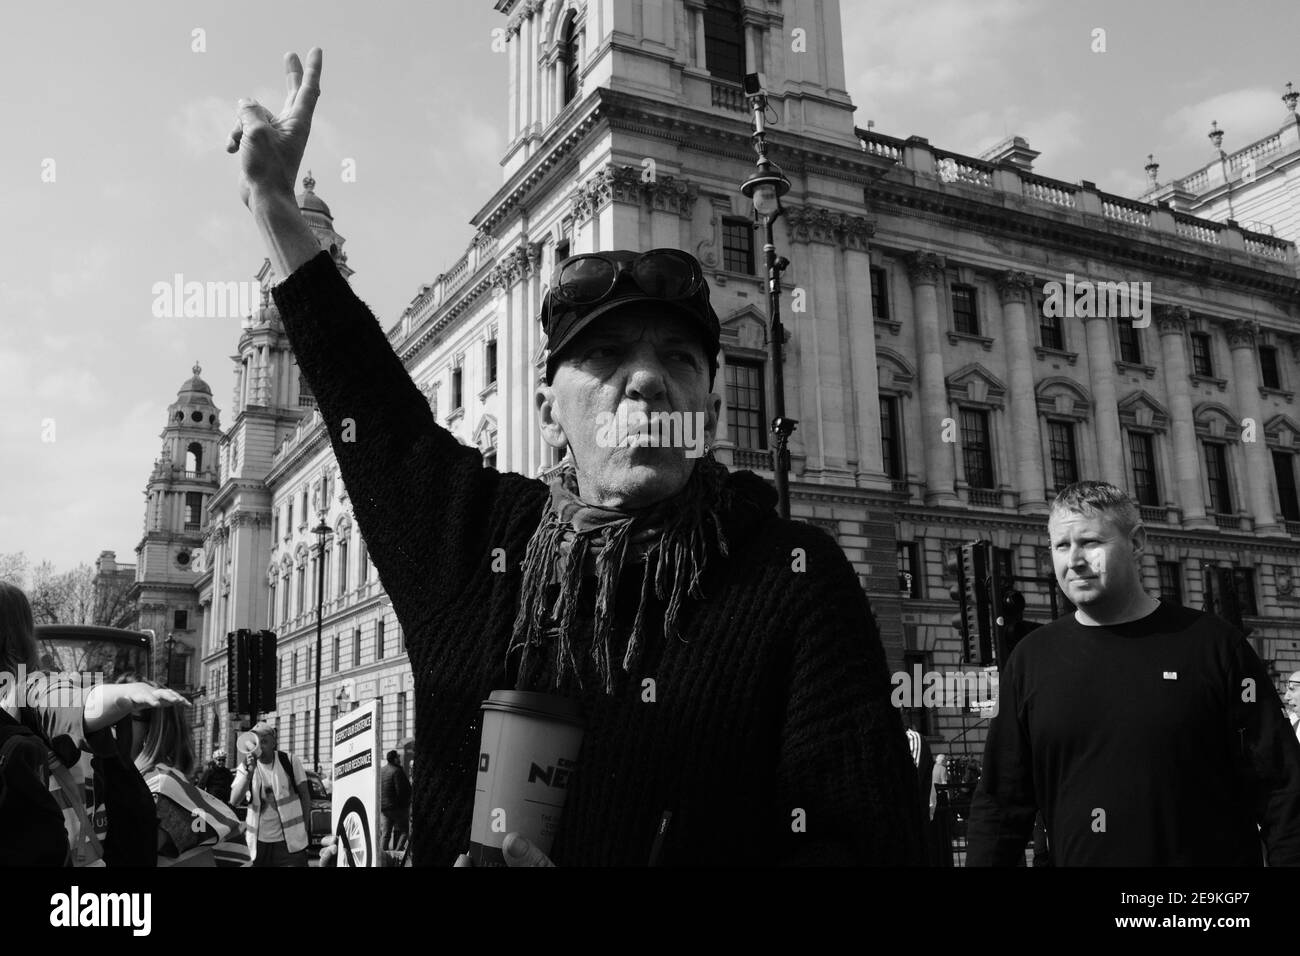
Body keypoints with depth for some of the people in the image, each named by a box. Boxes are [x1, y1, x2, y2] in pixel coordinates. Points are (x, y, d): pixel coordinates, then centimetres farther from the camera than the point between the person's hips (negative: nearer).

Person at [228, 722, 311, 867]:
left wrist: (304, 826, 0)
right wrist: (249, 772, -22)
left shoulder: (290, 761, -2)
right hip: (259, 841, 2)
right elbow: (234, 800, -11)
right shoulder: (245, 767, 2)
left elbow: (305, 795, 4)